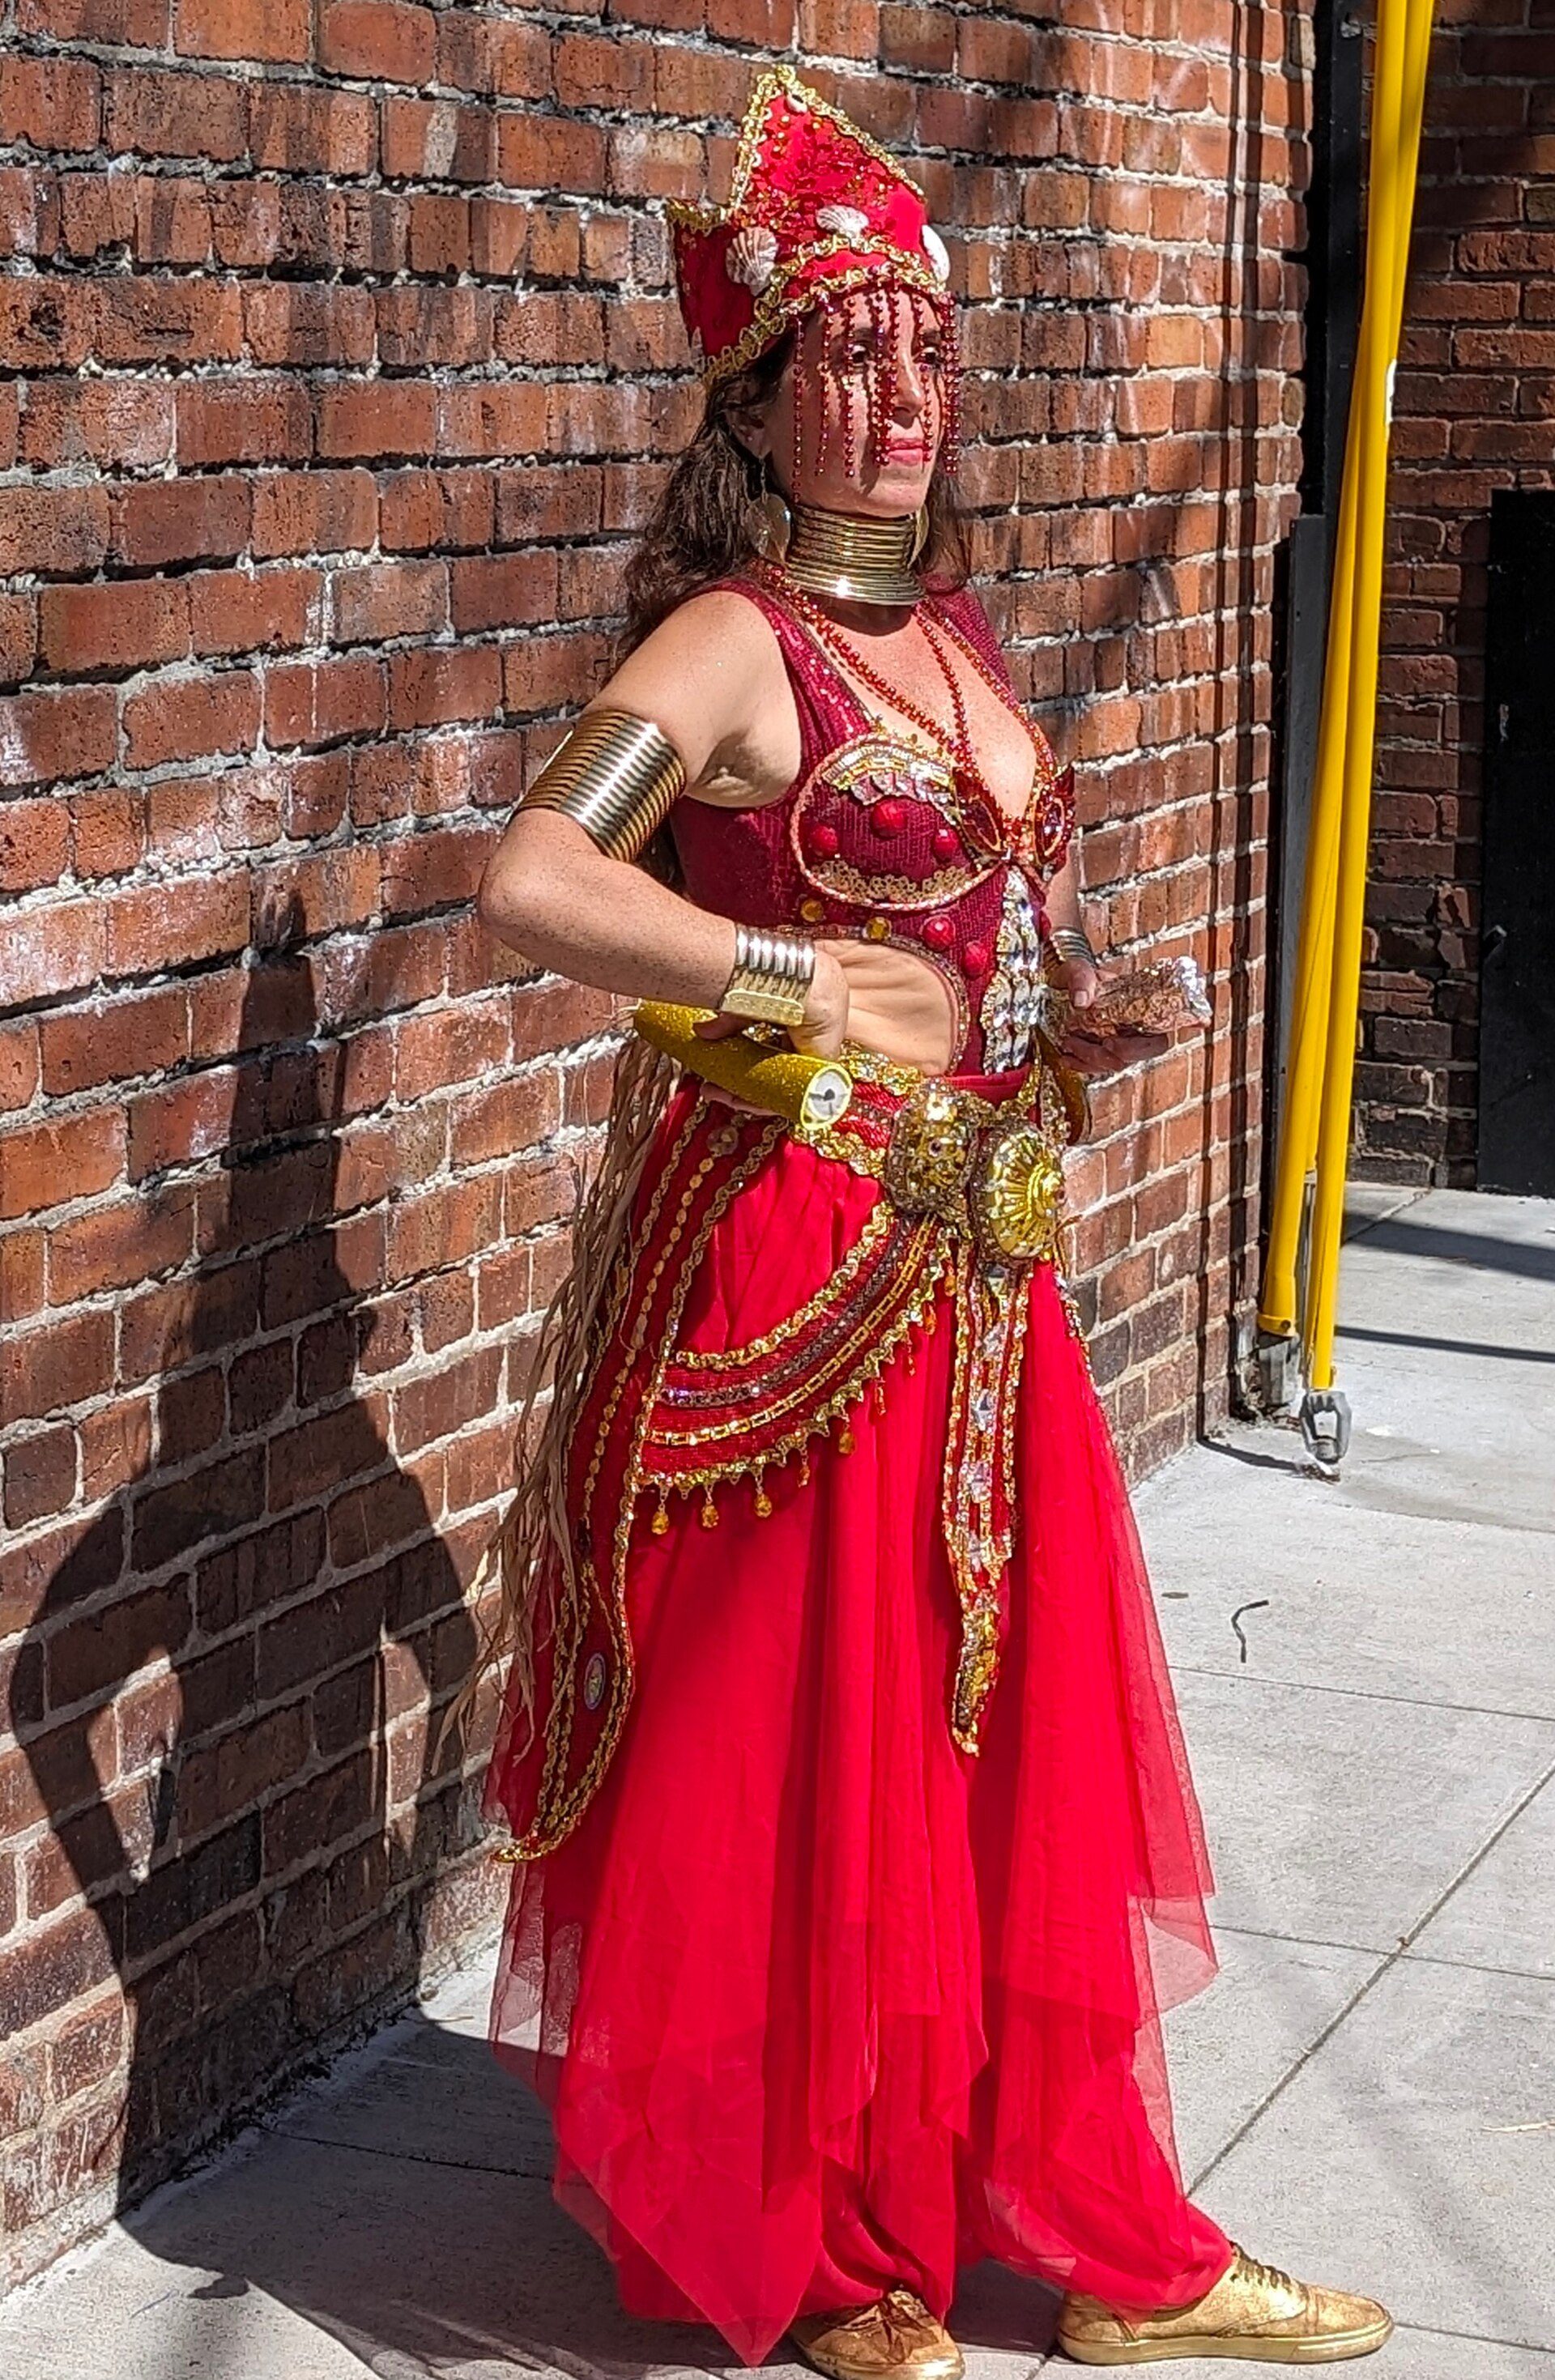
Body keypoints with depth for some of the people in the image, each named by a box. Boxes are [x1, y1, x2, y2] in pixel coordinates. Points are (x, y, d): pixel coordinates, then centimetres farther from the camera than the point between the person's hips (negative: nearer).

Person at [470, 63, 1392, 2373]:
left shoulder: (957, 628, 13)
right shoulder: (729, 644, -11)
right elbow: (530, 879, -26)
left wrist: (1063, 1029, 10)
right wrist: (795, 987, -27)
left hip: (979, 1269, 8)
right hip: (787, 1277, -8)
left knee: (1020, 1739, 13)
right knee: (794, 1761, 2)